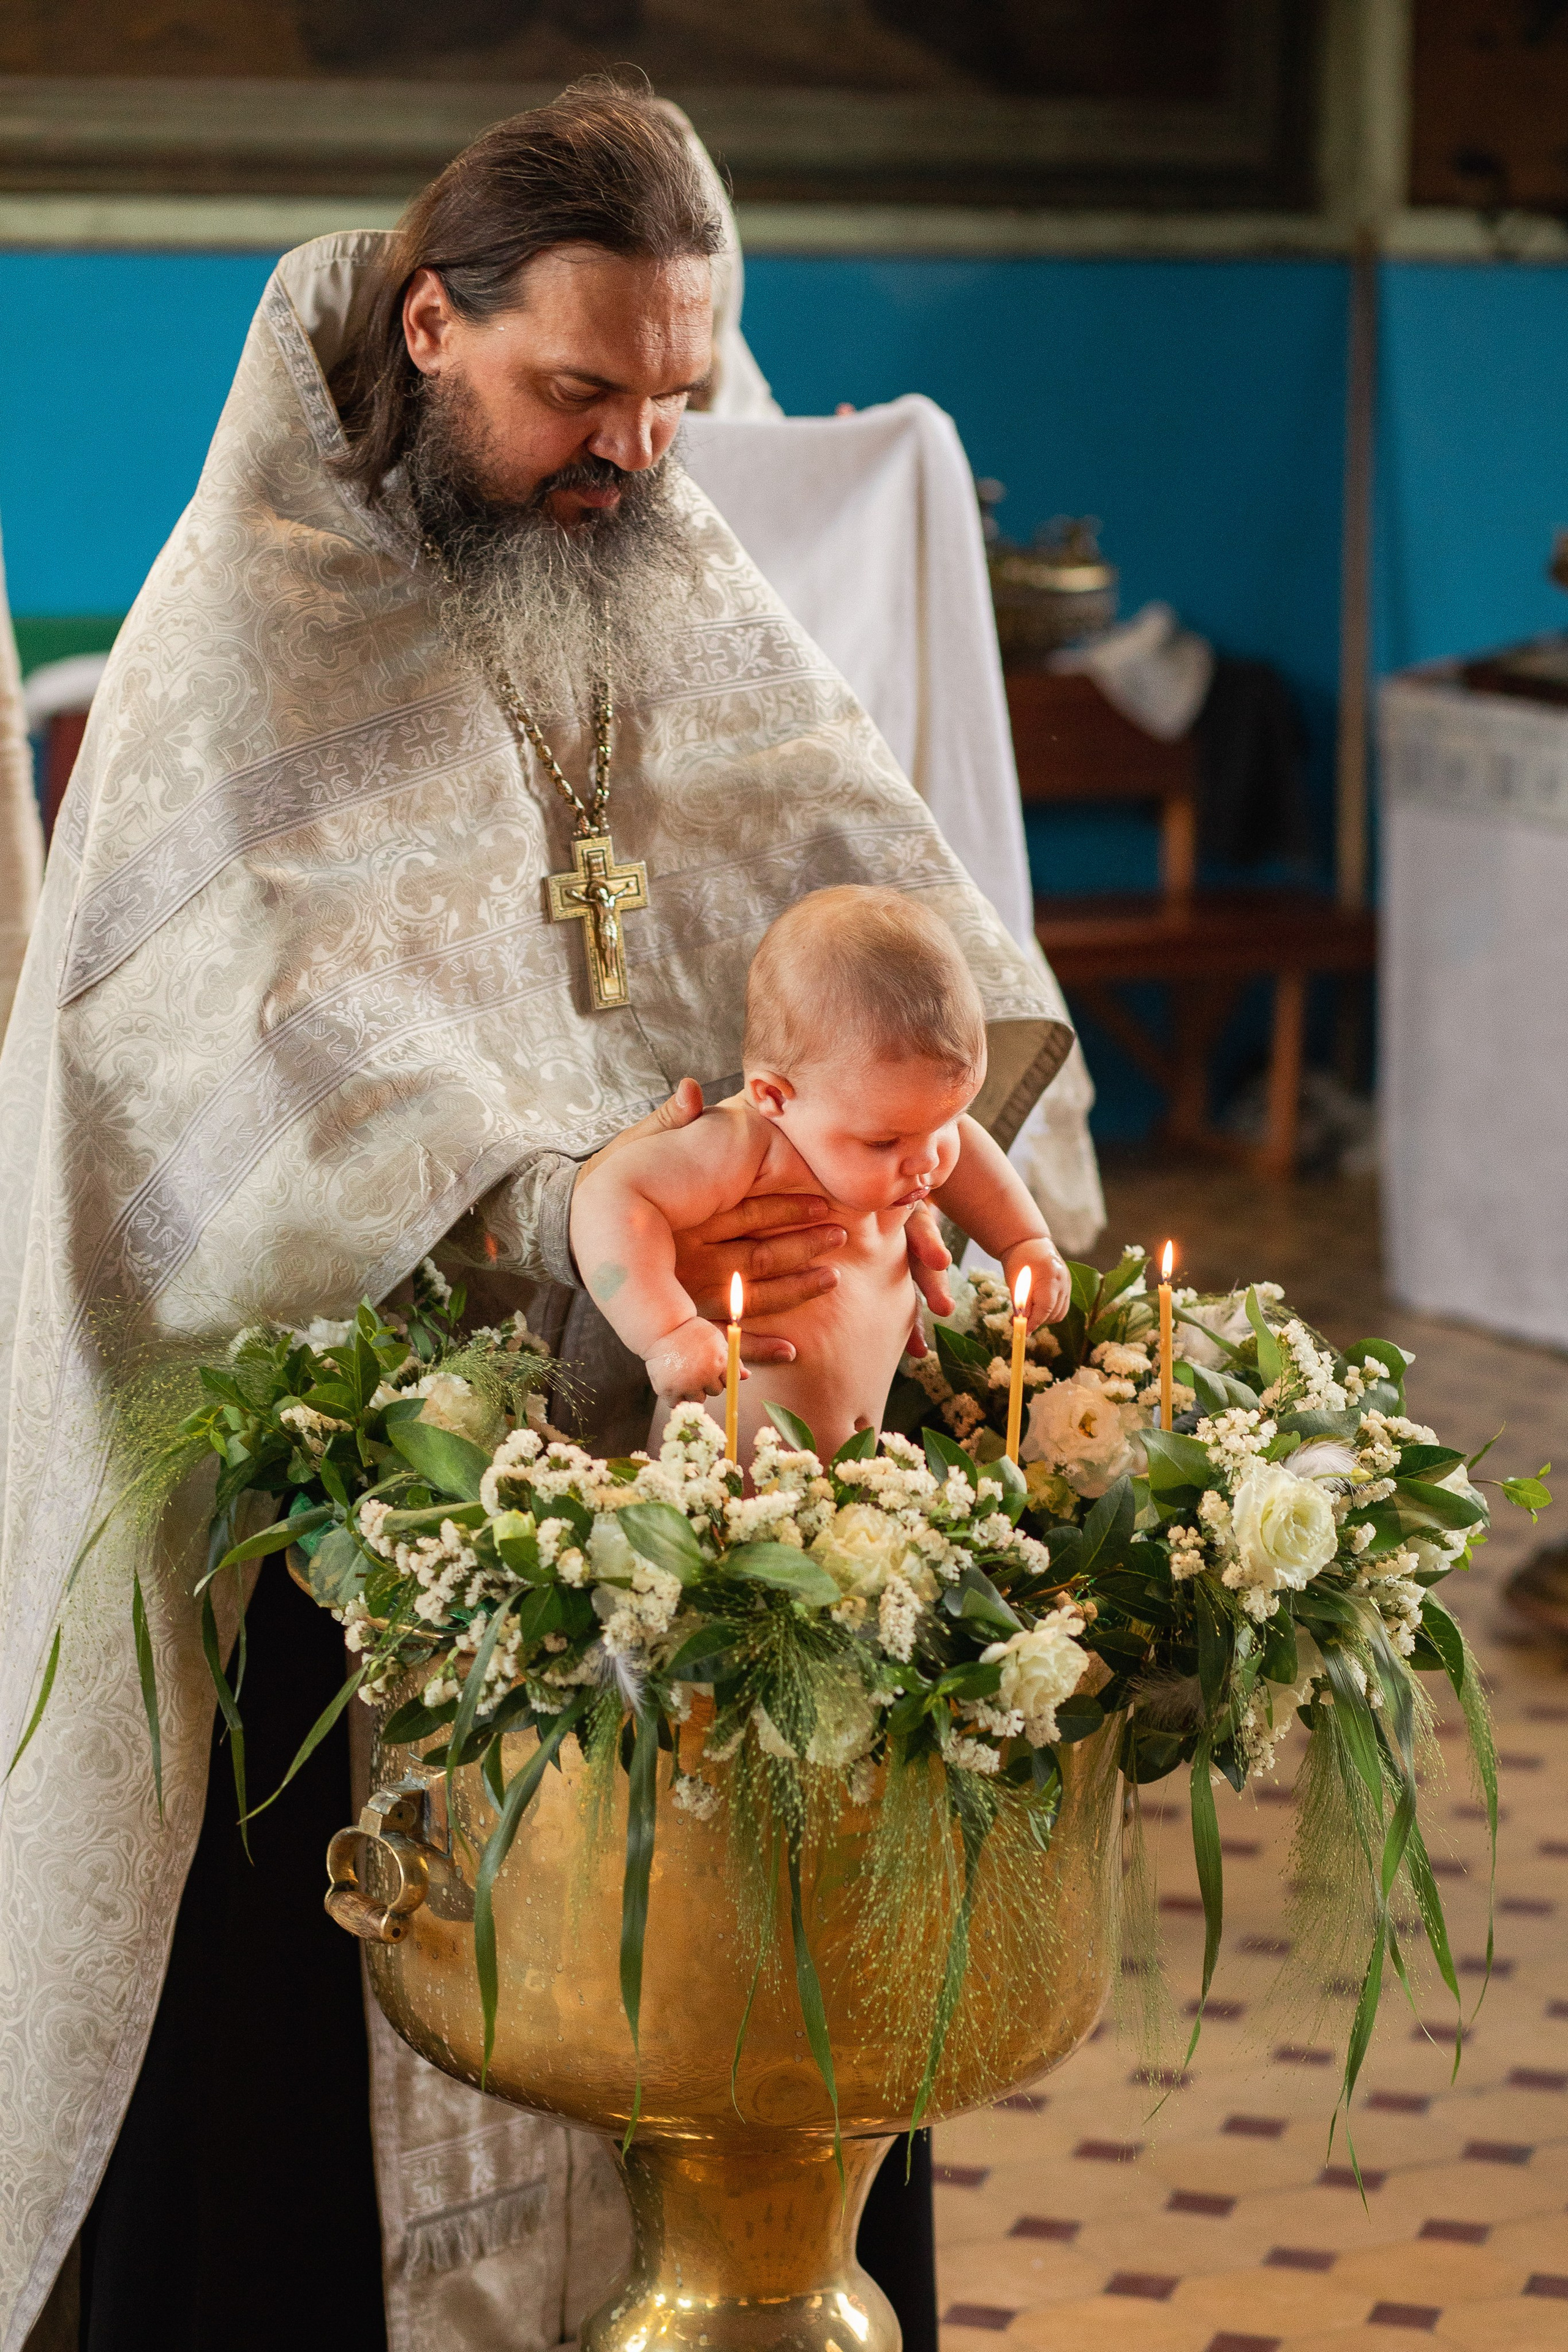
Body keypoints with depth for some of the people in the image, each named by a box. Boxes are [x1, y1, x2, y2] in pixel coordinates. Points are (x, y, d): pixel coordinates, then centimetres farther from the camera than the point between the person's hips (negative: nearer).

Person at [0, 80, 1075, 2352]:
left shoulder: (676, 569, 7)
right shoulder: (248, 617, -13)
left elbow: (836, 847, -6)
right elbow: (281, 1034, -27)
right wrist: (549, 1219, -44)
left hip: (647, 1398, 5)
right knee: (313, 1993, 1)